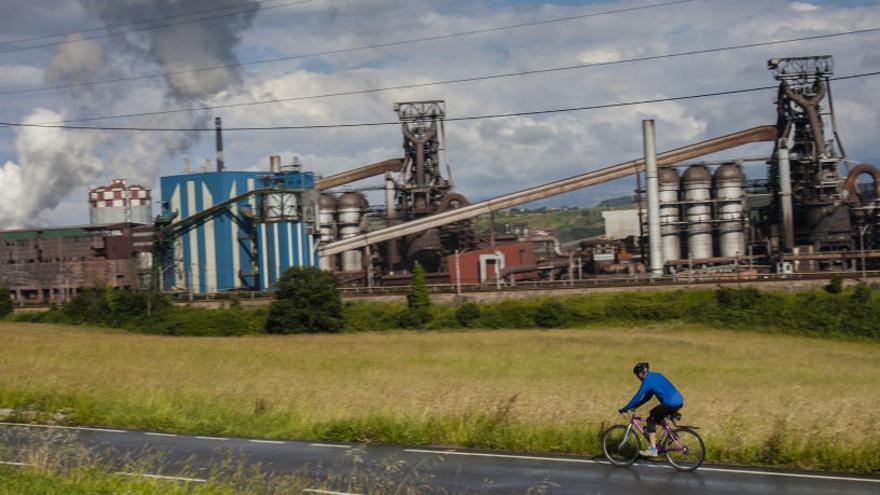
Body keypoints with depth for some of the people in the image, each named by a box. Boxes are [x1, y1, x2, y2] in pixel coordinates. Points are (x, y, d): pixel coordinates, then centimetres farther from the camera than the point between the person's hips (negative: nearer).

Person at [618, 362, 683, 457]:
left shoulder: (647, 381, -9)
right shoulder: (655, 375, 19)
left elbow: (638, 397, -8)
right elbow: (647, 396, 26)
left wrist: (624, 409, 0)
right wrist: (635, 406, 25)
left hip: (671, 404, -9)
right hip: (679, 401, 9)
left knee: (651, 420, 2)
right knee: (653, 413, 24)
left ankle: (653, 449, -3)